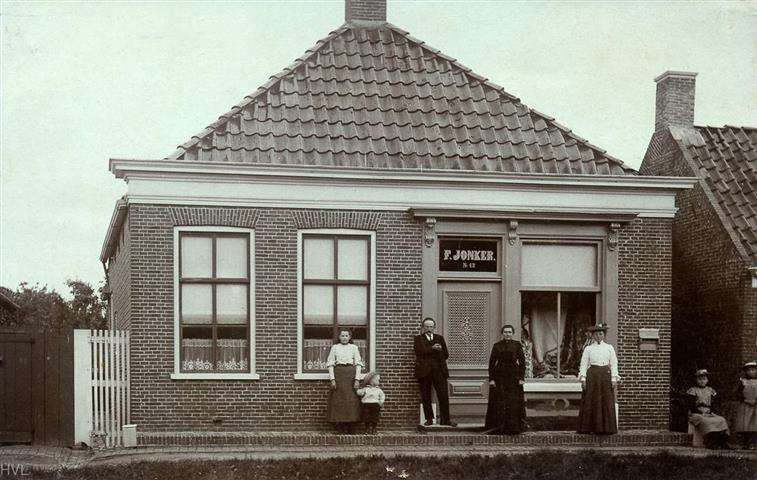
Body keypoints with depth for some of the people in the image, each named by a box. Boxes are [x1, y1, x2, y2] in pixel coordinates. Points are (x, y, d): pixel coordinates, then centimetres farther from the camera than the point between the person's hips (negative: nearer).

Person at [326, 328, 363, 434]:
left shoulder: (354, 348, 10)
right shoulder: (335, 347, 9)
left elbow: (358, 364, 5)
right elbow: (330, 364, 5)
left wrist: (357, 379, -6)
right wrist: (332, 379, -6)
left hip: (351, 374, 0)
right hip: (338, 374, 0)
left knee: (351, 400, -4)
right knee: (338, 400, -4)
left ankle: (349, 427, 2)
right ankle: (340, 428, 1)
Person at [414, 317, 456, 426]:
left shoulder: (439, 338, 18)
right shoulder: (418, 339, 10)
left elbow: (446, 355, 13)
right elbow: (418, 351, -10)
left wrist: (439, 350, -6)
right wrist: (432, 349, -17)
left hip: (439, 370, 1)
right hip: (424, 371, -1)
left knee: (444, 396, -6)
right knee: (426, 397, 0)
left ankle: (445, 419, -2)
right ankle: (429, 419, 8)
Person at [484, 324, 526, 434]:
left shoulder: (517, 345, 3)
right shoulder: (497, 346, 4)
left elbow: (522, 362, 1)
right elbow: (492, 362, 2)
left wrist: (522, 378, -8)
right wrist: (491, 379, -6)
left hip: (513, 376, 0)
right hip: (499, 376, 0)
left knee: (514, 402, -1)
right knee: (499, 403, -1)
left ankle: (513, 427, 5)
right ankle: (498, 427, 3)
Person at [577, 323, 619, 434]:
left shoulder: (609, 348, 10)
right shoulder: (588, 349, 8)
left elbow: (614, 364, 6)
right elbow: (583, 364, 3)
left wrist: (614, 379, -3)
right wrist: (583, 379, -7)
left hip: (606, 375, 1)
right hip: (592, 375, -1)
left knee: (607, 403, -1)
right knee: (591, 403, -3)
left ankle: (606, 428, 4)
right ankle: (588, 428, 1)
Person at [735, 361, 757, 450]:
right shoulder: (742, 381, 7)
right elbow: (739, 394, 4)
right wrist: (745, 400, -10)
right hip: (744, 406, 0)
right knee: (743, 425, -4)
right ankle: (744, 443, 5)